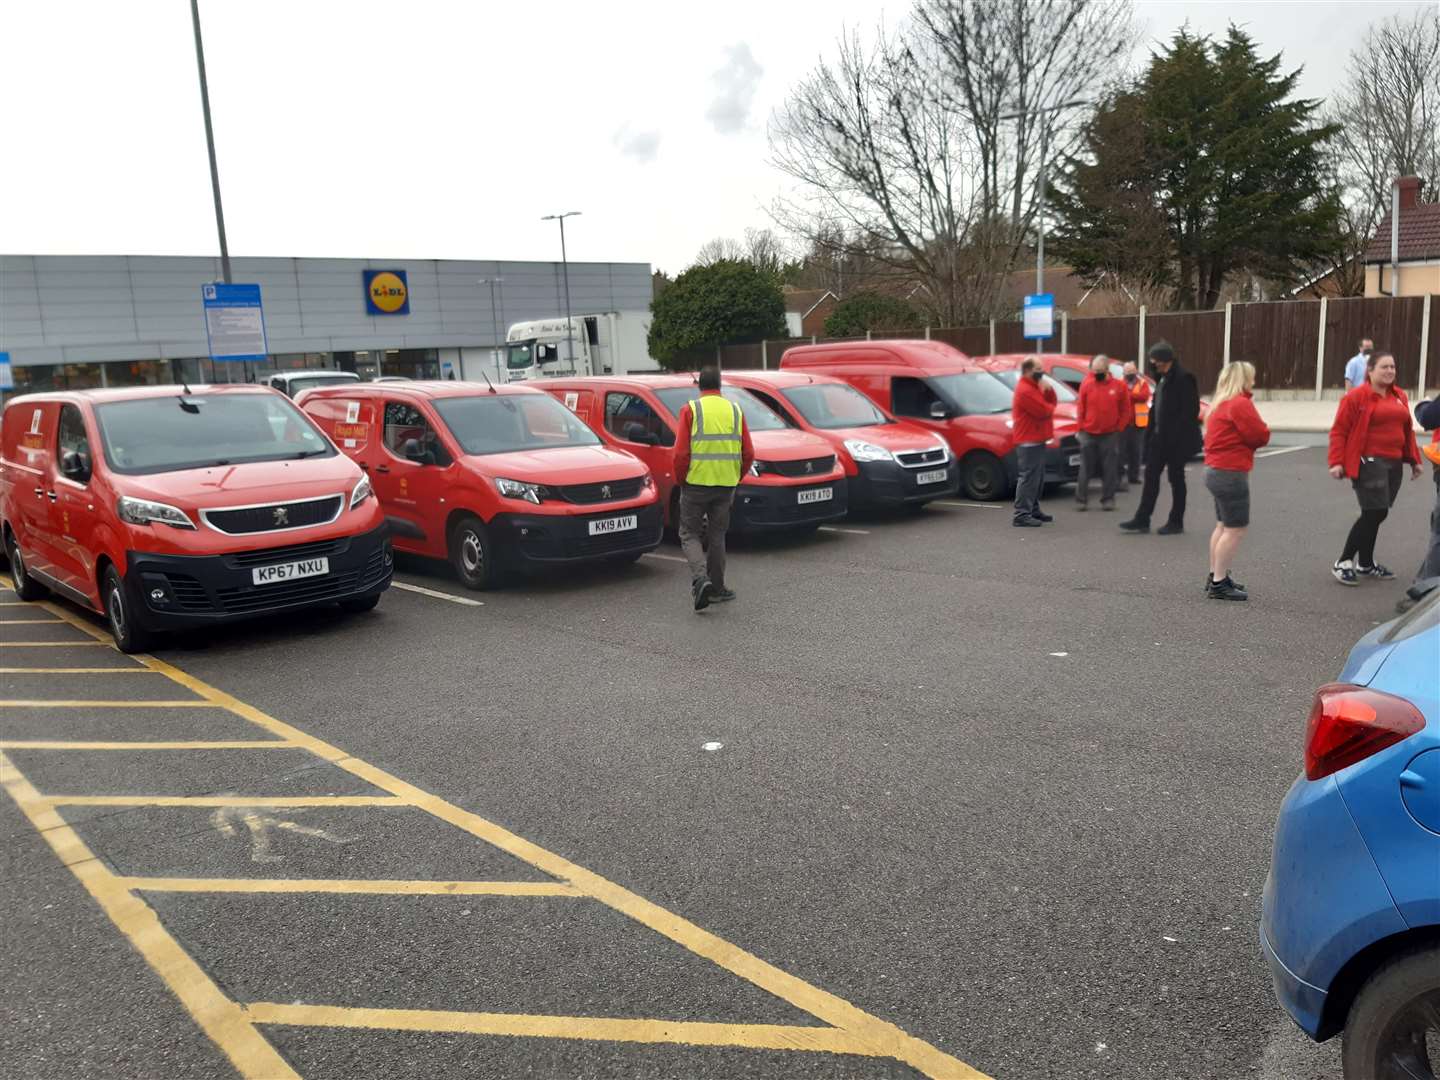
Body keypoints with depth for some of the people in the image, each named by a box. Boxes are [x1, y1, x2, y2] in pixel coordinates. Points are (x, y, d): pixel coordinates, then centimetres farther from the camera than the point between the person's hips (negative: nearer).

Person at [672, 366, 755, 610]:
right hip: (726, 485, 3)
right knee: (716, 535, 15)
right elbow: (749, 454, 4)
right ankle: (716, 588, 20)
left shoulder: (691, 410, -5)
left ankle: (700, 578, -13)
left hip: (696, 483, -3)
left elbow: (681, 453, -12)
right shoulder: (735, 410, 6)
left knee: (690, 535, 8)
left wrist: (680, 480, 3)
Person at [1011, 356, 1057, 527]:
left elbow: (1051, 403, 16)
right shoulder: (1025, 390, -16)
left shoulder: (1034, 386, 18)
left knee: (1037, 477, 16)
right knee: (1029, 478, -13)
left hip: (1036, 439, 11)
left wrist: (1048, 390, -3)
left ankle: (1033, 510, 23)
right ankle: (1022, 515, -15)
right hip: (1029, 441, -11)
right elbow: (1043, 411, -21)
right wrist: (1050, 407, 1)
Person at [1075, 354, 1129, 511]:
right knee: (1085, 469, 3)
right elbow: (1080, 408, 6)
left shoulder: (1119, 386, -1)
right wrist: (1081, 427, 1)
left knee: (1109, 470, 4)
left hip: (1110, 435, 0)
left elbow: (1125, 411, 5)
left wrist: (1118, 428, 1)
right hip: (1088, 435, 0)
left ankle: (1107, 499, 12)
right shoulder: (1086, 385, 0)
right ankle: (1081, 499, 9)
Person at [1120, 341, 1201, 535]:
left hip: (1176, 439, -9)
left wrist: (1176, 436, -21)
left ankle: (1176, 522, 12)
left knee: (1176, 478, 2)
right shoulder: (1162, 378, 13)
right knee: (1151, 475, 7)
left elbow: (1190, 411, -19)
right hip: (1160, 437, 9)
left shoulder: (1183, 378, -14)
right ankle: (1142, 520, 11)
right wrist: (1151, 432, 11)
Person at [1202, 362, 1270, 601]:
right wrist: (1262, 432, 7)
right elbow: (1261, 436, -14)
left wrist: (1248, 435, 0)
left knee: (1224, 526, 18)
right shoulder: (1240, 404, -15)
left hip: (1216, 471, 10)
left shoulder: (1222, 403, 15)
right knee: (1236, 528, -6)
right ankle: (1219, 584, -6)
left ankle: (1215, 576, 24)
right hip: (1231, 474, -10)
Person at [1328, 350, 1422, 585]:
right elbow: (1339, 431, -9)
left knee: (1376, 514, 12)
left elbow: (1407, 430, 20)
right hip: (1368, 463, -7)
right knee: (1374, 513, -12)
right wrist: (1337, 461, -16)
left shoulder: (1400, 396, 14)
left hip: (1394, 464, 7)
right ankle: (1343, 563, -3)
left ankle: (1366, 564, 24)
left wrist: (1414, 459, 18)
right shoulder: (1356, 397, -8)